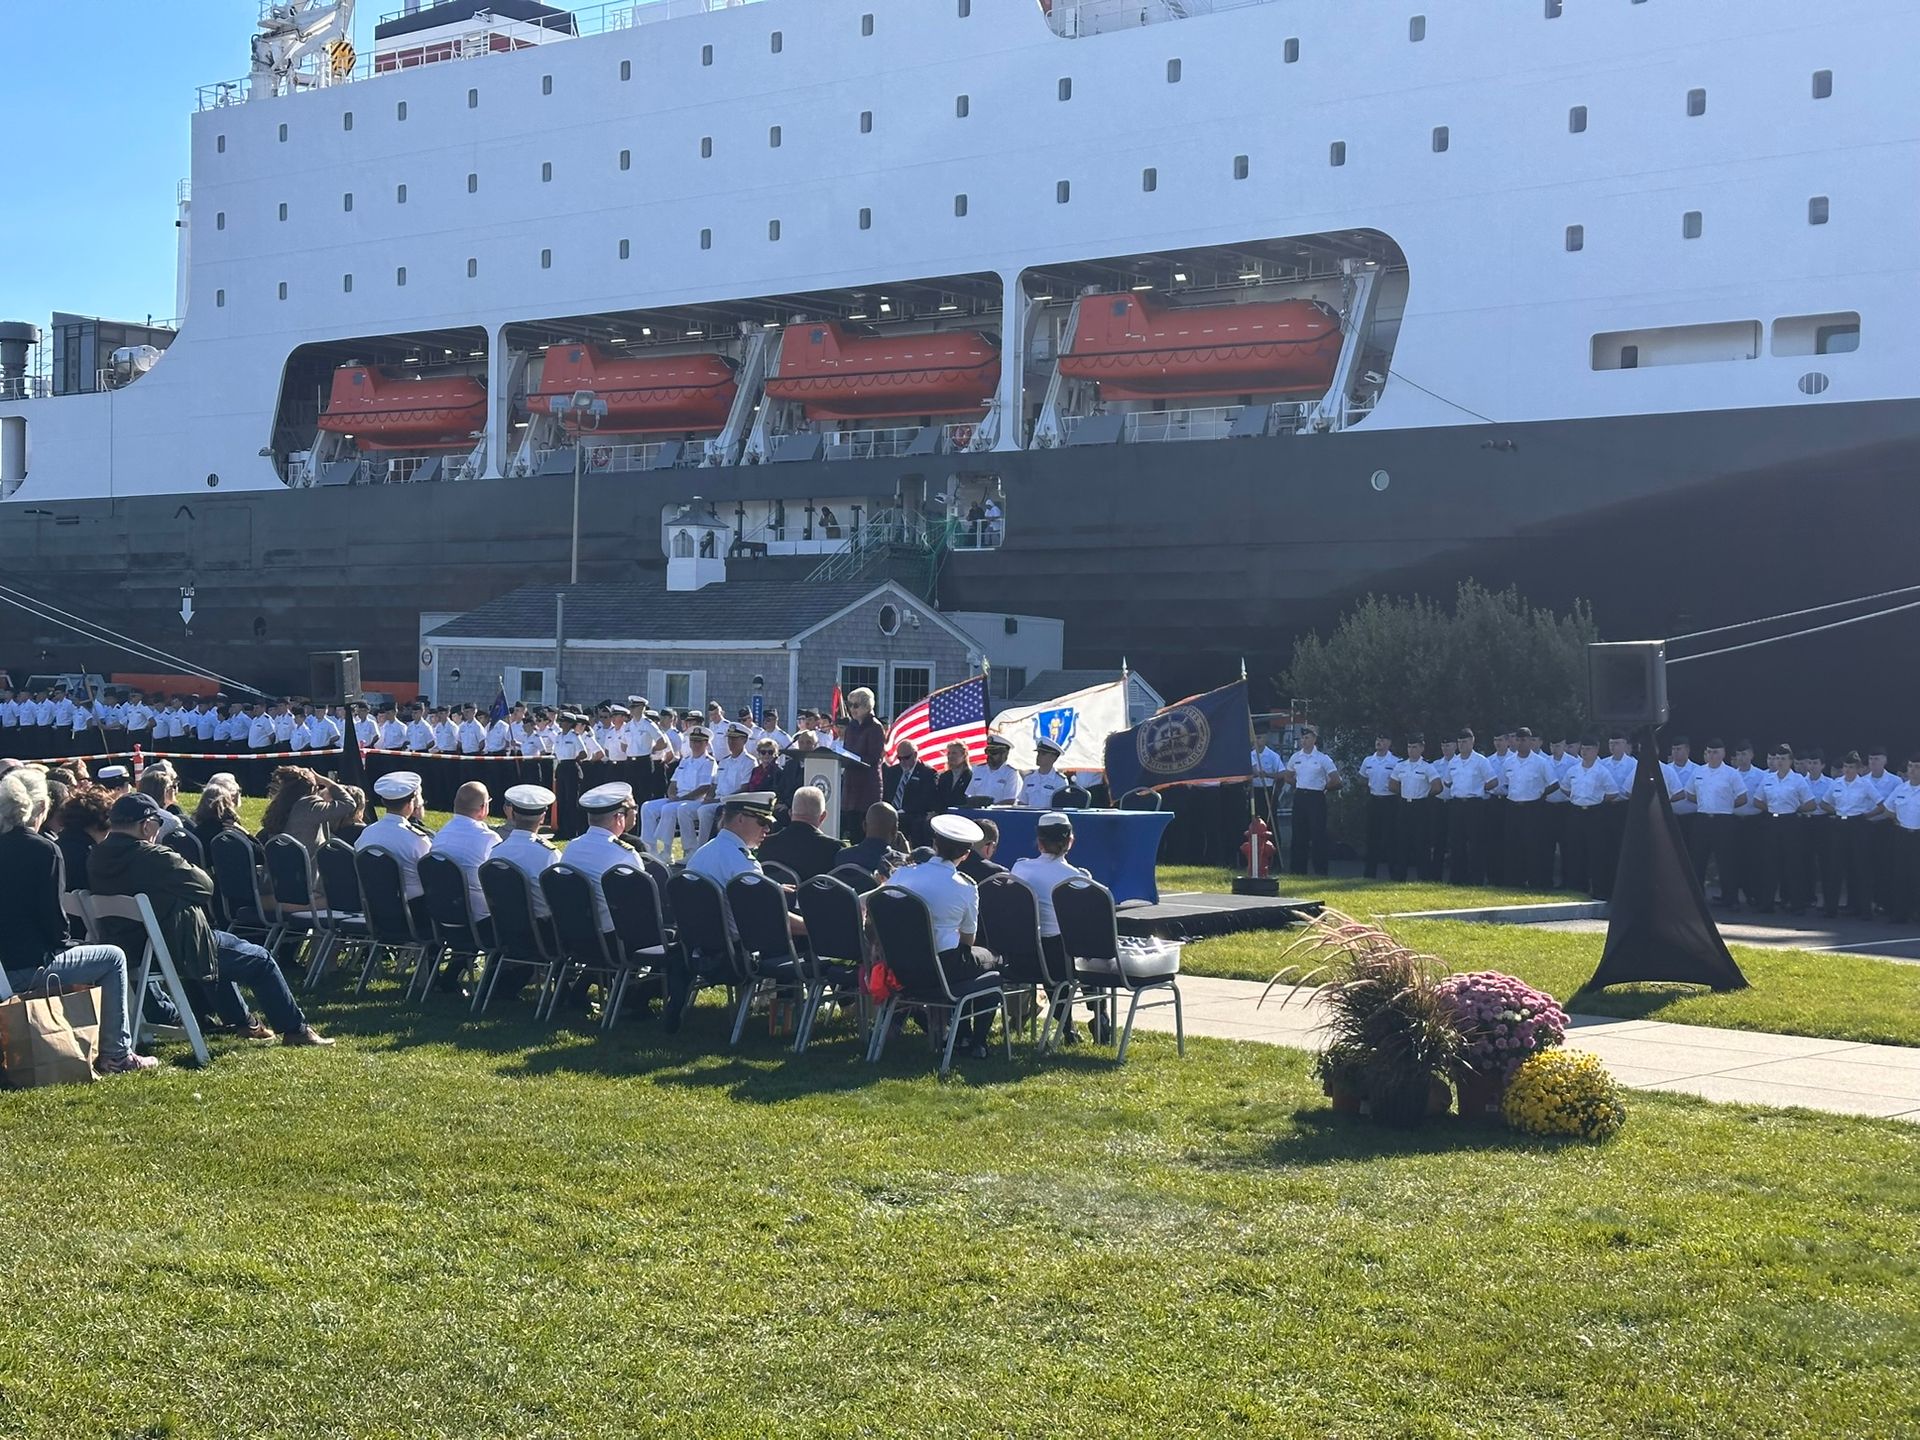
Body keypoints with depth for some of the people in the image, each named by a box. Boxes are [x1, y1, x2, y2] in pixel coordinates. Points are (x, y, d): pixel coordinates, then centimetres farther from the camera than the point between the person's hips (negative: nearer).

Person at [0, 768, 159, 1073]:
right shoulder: (43, 849, -13)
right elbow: (52, 915, -13)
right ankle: (116, 1055, 10)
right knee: (113, 958, 11)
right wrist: (63, 944, 7)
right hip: (29, 967, -8)